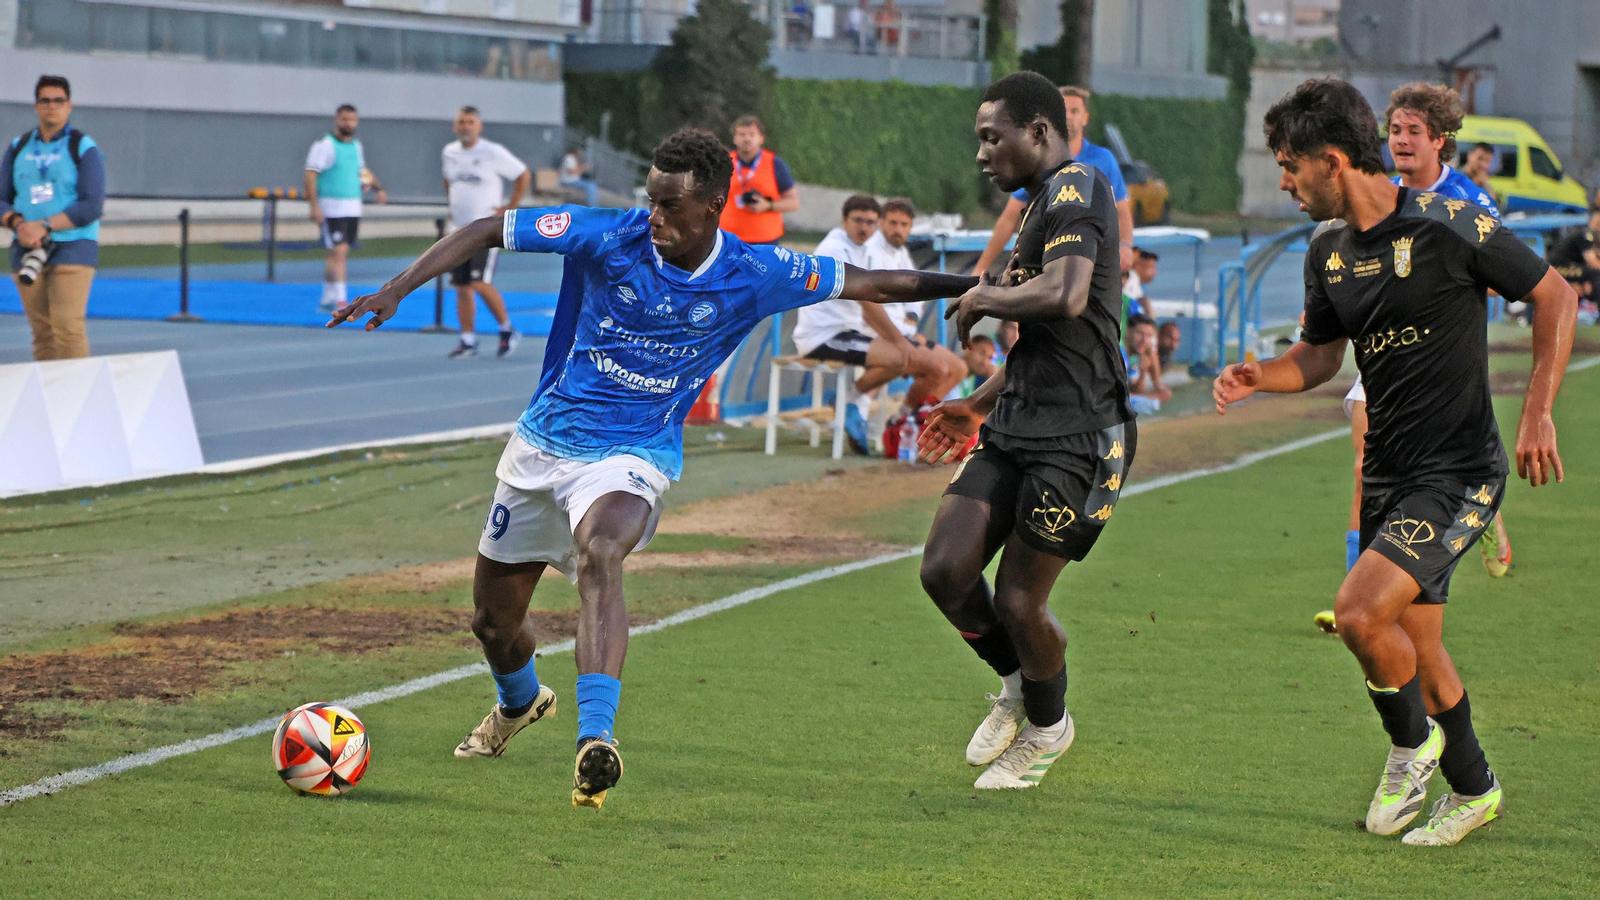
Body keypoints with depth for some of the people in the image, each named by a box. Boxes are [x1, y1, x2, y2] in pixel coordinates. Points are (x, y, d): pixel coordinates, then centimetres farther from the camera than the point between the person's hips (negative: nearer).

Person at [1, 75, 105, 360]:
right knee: (41, 332, 1)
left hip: (72, 251, -4)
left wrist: (44, 226, -17)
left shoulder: (84, 149, 0)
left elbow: (92, 206, -9)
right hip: (28, 252, 4)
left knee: (67, 327, -16)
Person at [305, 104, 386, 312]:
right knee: (339, 252, -13)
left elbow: (363, 170, 30)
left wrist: (379, 187, 16)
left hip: (353, 207, 7)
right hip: (331, 208, -7)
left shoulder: (356, 146, 14)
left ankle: (327, 299, 17)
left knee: (339, 255, 9)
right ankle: (340, 300, -15)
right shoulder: (324, 145, -9)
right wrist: (315, 206, -21)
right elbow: (311, 174, -14)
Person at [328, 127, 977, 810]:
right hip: (543, 442, 2)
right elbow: (488, 231, -10)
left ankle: (596, 736, -46)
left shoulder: (753, 277, -10)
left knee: (599, 553, -37)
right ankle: (520, 701, 50)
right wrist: (397, 289, -20)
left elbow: (864, 284, 3)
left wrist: (975, 286, 3)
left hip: (633, 454, -2)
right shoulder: (608, 238, -14)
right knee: (493, 619, 14)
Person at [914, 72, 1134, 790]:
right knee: (945, 570, -3)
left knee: (1018, 600, -3)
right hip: (1016, 428, 9)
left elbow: (1066, 297, -29)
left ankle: (1047, 726, 23)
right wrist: (979, 406, 29)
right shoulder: (1044, 201, 21)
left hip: (1076, 439, -9)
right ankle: (1017, 683, 23)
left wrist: (986, 298, -12)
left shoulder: (1075, 187, -11)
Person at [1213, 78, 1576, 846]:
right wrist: (1257, 377, -3)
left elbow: (1555, 294, -7)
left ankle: (1412, 741, 6)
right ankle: (1472, 788, 32)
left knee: (1360, 611, -20)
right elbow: (1321, 353, 18)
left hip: (1459, 471, -7)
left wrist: (1537, 413, -13)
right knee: (1414, 649, 12)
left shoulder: (1447, 228, -16)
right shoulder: (1328, 248, 6)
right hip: (1387, 471, 8)